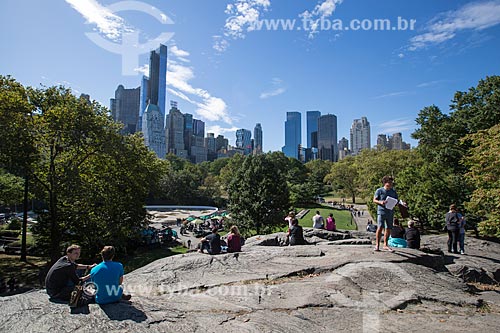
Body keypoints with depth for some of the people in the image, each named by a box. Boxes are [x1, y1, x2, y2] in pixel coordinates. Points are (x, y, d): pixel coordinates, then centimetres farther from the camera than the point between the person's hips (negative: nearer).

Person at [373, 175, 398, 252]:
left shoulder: (393, 191, 12)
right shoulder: (379, 190, -2)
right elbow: (374, 200, -1)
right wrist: (380, 202, -20)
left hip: (390, 212, 5)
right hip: (381, 211, -5)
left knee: (388, 228, 8)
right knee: (380, 227, -13)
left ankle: (385, 245, 20)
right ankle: (377, 245, -5)